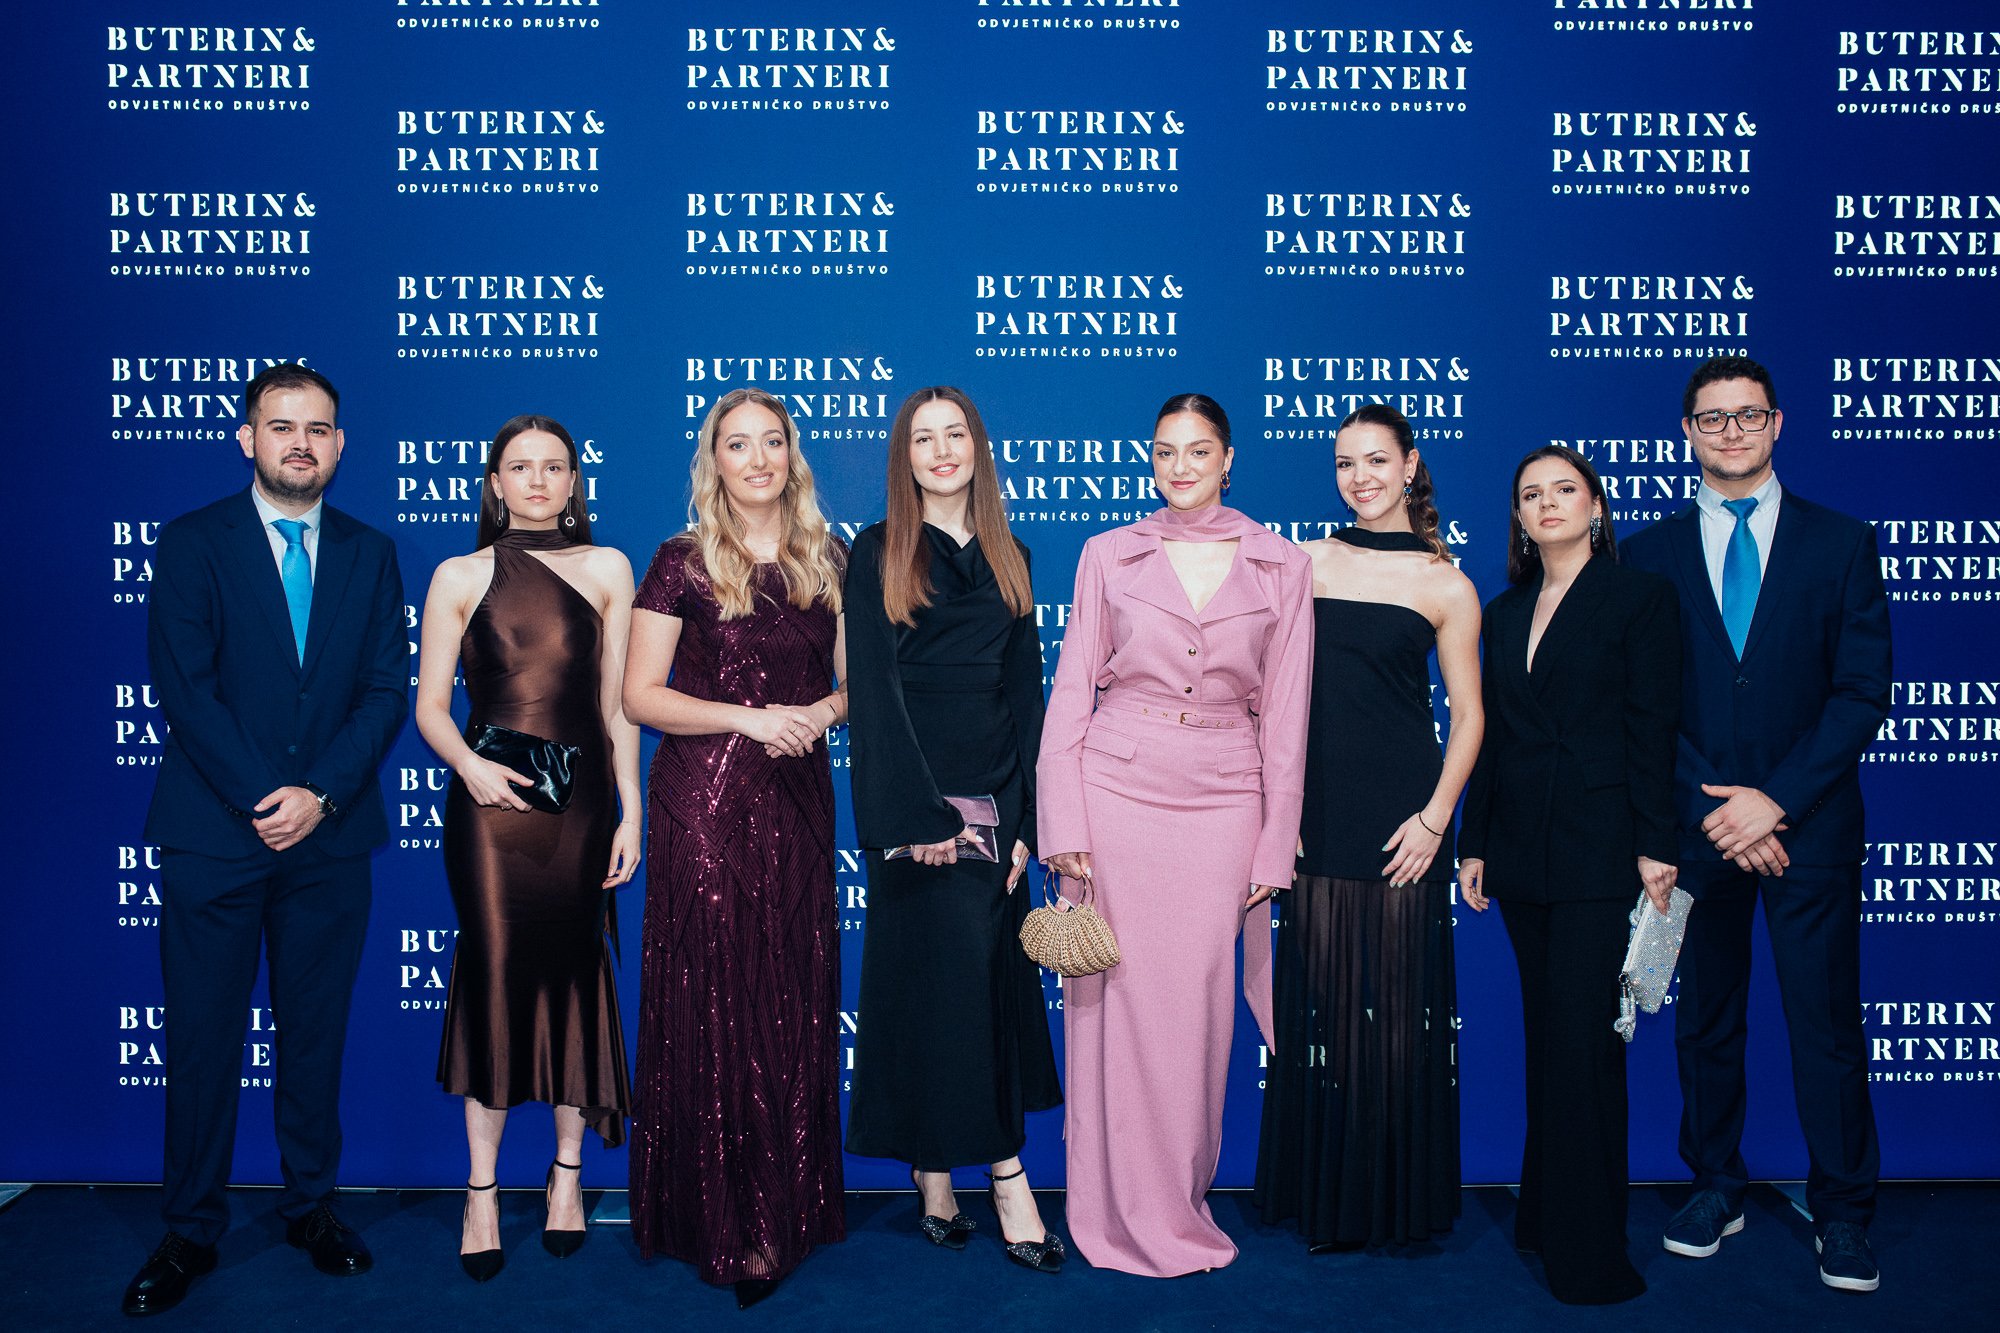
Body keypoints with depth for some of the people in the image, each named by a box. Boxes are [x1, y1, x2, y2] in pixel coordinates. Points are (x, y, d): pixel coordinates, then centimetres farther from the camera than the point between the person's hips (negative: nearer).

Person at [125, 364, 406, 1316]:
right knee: (202, 1039, 4)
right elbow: (184, 689, -6)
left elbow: (387, 690, 2)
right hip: (214, 834, -2)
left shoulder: (370, 554, 9)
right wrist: (261, 799, -14)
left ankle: (311, 1205, 25)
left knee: (317, 1031, 10)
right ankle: (191, 1231, 18)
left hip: (330, 836, 2)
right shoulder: (192, 543, 2)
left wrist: (319, 795, -11)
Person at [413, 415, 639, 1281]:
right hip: (489, 800, -1)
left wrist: (631, 811, 1)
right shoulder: (460, 577, 7)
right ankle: (482, 1191, 10)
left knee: (572, 973, 6)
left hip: (579, 799, 1)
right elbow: (431, 705, 5)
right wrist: (470, 765, -15)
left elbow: (618, 700, 6)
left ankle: (567, 1173, 22)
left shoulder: (605, 569, 8)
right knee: (495, 975, -3)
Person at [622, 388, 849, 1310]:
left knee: (796, 996, 7)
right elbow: (639, 695, -5)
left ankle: (793, 1206, 20)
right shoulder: (683, 564, -1)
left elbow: (854, 678, 14)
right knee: (714, 1000, -1)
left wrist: (823, 710, -8)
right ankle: (727, 1223, 10)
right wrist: (748, 716, -15)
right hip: (704, 795, -3)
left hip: (798, 796, 4)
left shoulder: (826, 562, 10)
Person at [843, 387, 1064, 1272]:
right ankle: (1005, 1177, -2)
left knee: (991, 980, 4)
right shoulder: (878, 553, 3)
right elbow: (873, 690, -5)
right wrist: (918, 815, -13)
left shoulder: (1009, 560, 15)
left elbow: (1026, 694, 11)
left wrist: (1023, 820, 1)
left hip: (994, 800, 4)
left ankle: (935, 1173, 14)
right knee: (954, 972, -9)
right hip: (916, 797, -4)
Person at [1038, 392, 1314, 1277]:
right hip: (1115, 792, 0)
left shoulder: (1282, 568, 5)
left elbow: (1285, 716, 5)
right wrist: (1063, 825, -4)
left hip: (1222, 804, 1)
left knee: (1196, 1006, 5)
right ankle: (1122, 1213, 18)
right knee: (1116, 1002, 2)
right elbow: (1071, 693, 3)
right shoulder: (1108, 555, 5)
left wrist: (1276, 847, 2)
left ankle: (1181, 1209, 24)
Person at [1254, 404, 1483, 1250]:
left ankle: (1400, 1199, 20)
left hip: (1401, 813, -2)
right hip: (1319, 807, 2)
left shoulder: (1445, 585, 1)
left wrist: (1436, 816, -8)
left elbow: (1468, 713, 2)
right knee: (1321, 996, 7)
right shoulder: (1308, 563, 7)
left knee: (1399, 994, 3)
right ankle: (1327, 1197, 21)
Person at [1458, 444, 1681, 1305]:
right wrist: (1474, 843, 12)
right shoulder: (1503, 612, 14)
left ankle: (1588, 1253, 5)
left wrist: (1655, 846, -12)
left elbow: (1653, 728, -7)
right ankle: (1544, 1216, 24)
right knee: (1546, 1032, 12)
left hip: (1598, 847, -5)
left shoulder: (1639, 597, -1)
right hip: (1522, 852, 6)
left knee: (1582, 1039, -6)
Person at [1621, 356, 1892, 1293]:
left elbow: (1863, 691, -3)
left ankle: (1841, 1213, 18)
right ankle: (1715, 1186, 26)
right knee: (1706, 1021, 10)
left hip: (1810, 825, -1)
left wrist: (1775, 800, -12)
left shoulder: (1842, 544, 4)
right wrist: (1714, 809, -8)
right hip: (1696, 823, 1)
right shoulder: (1649, 554, 6)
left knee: (1827, 1023, 3)